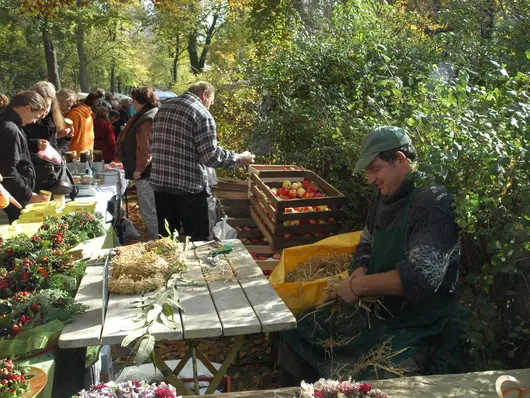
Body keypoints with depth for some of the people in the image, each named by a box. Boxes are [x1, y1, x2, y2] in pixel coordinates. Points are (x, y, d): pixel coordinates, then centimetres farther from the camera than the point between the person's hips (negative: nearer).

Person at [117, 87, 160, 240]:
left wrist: (139, 169, -20)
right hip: (146, 171, 11)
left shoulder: (148, 119, -19)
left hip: (145, 172, -11)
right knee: (151, 209, 17)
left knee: (149, 211, -4)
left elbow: (146, 148, -25)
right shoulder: (144, 116, 16)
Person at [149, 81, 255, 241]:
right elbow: (211, 156, -15)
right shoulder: (202, 114, -11)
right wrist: (240, 159, -3)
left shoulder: (164, 107, 12)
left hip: (160, 183, 7)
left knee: (165, 239, 17)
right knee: (198, 241, 7)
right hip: (189, 186, -7)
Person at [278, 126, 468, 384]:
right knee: (296, 330, 8)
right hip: (380, 313, 8)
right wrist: (358, 277, -4)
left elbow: (421, 276, -29)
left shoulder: (434, 201, -19)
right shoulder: (384, 196, 7)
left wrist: (358, 286, -21)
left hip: (422, 329, -8)